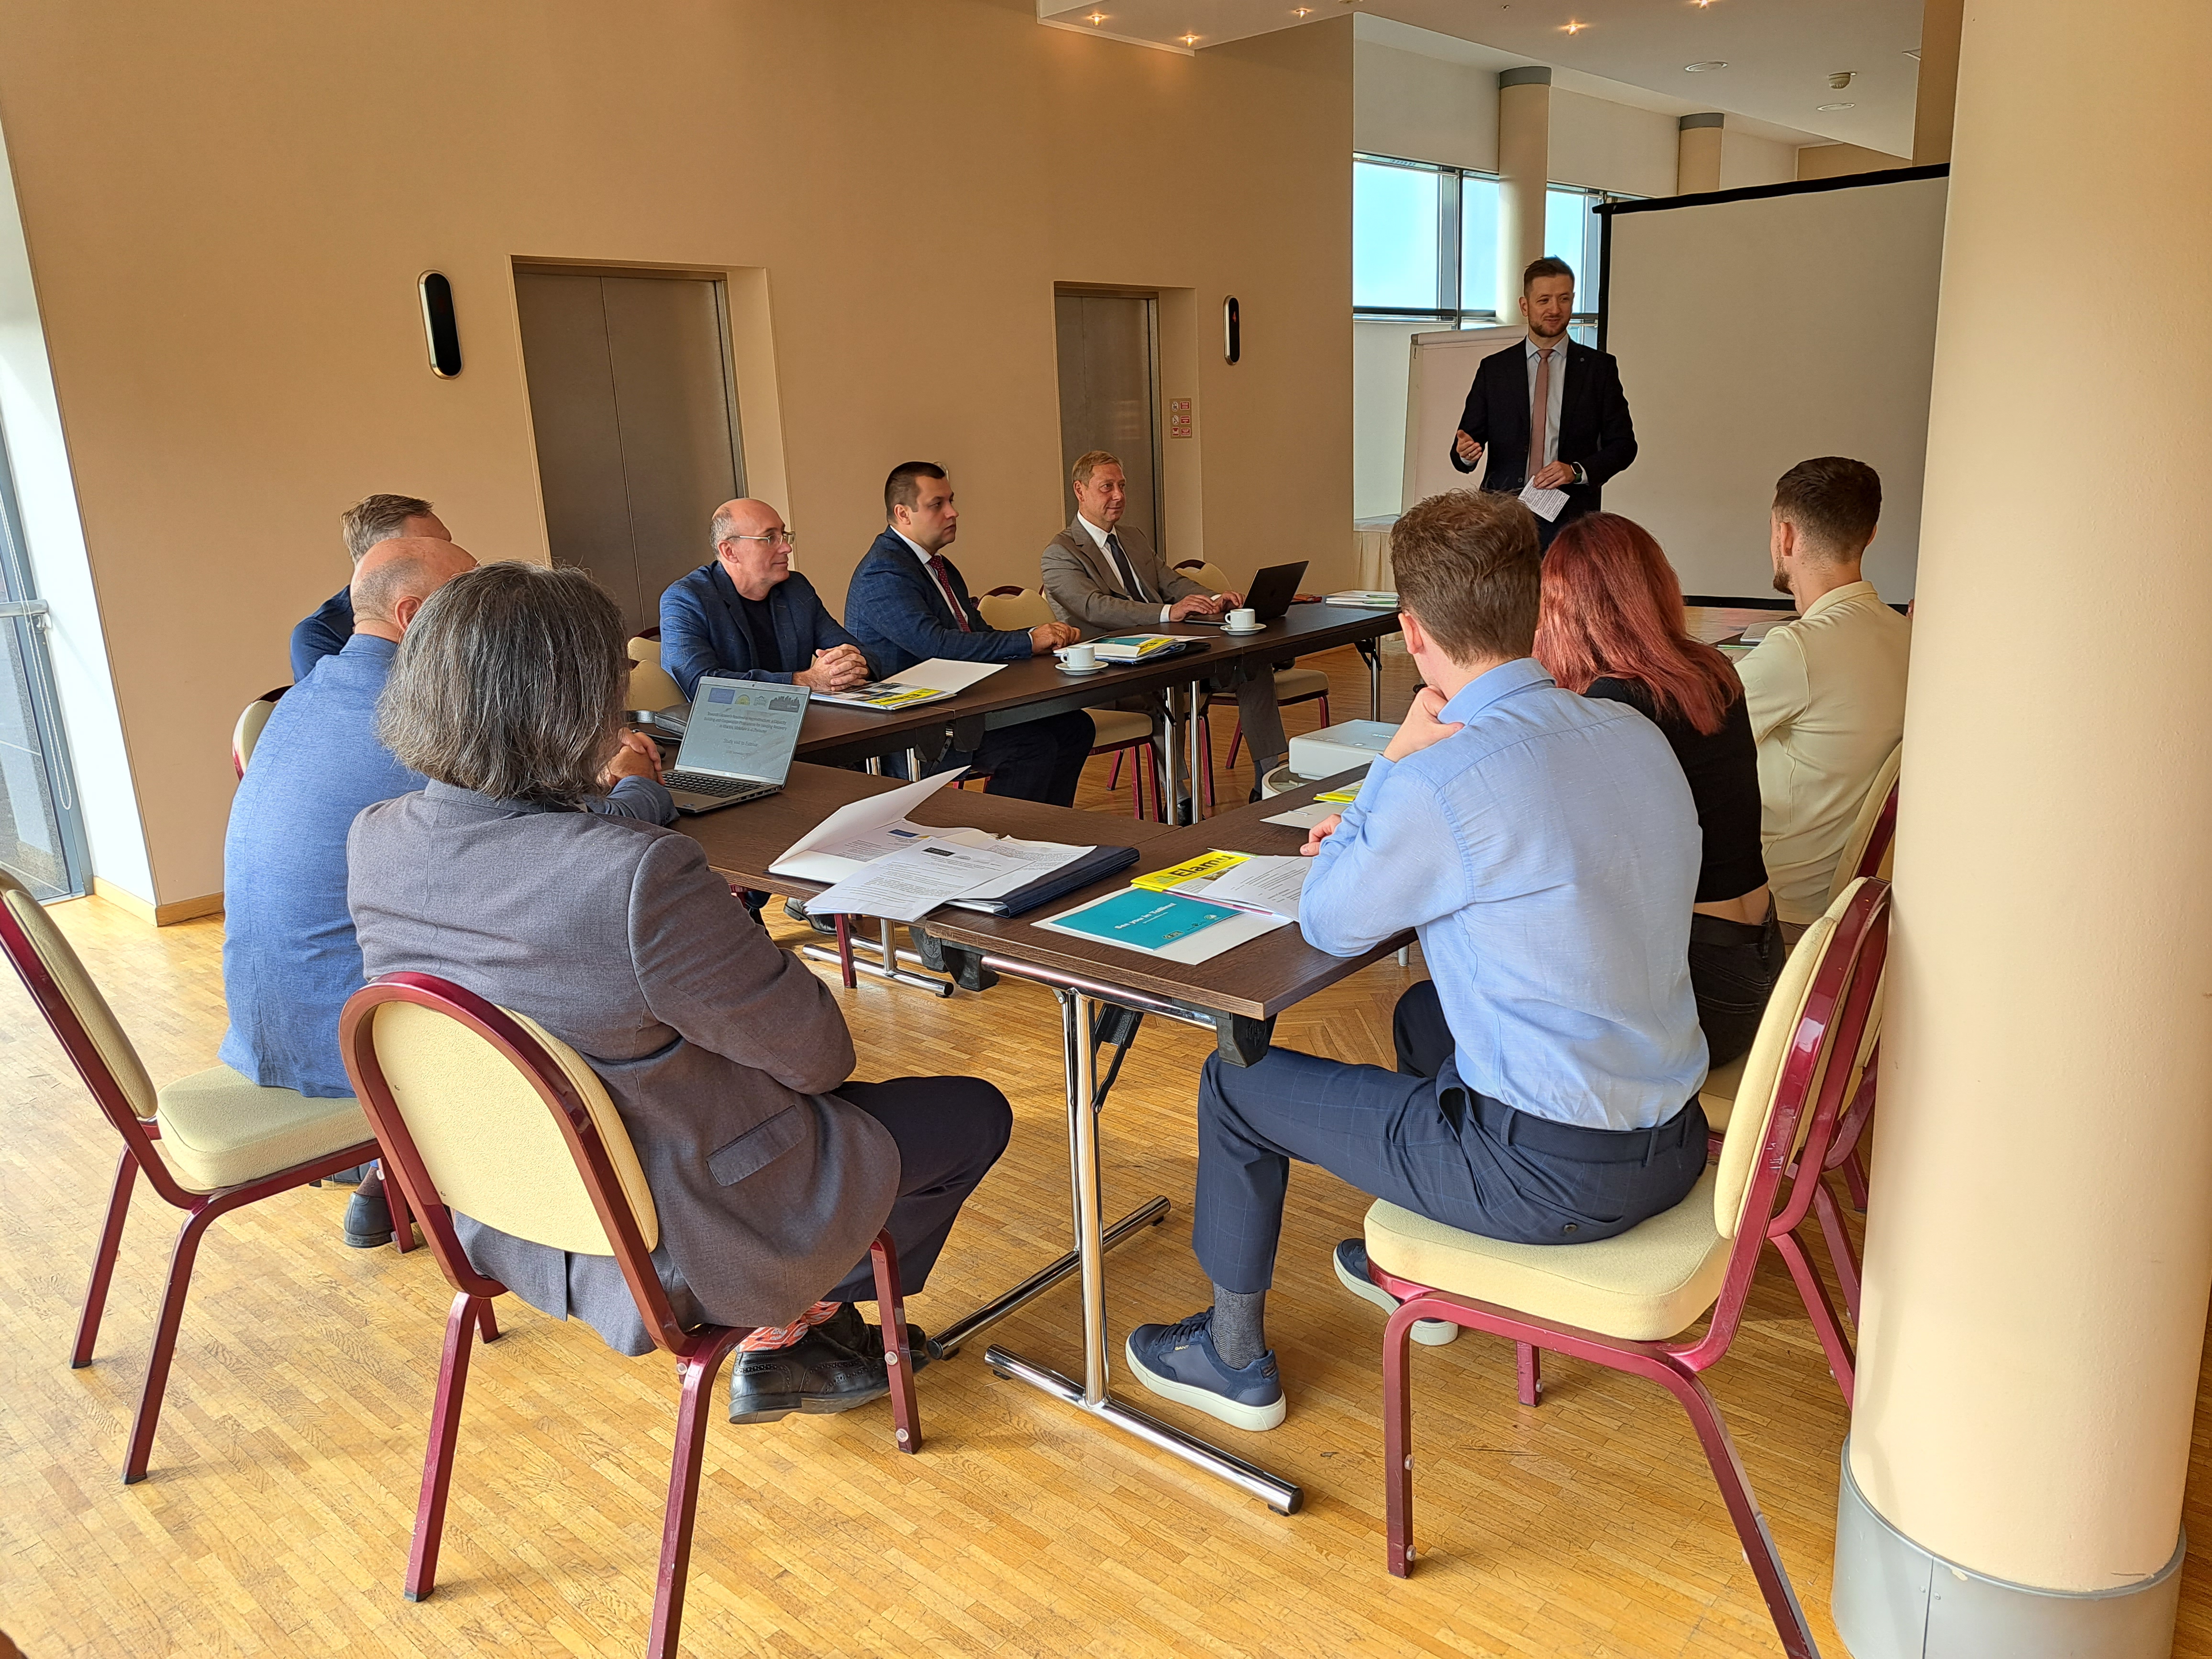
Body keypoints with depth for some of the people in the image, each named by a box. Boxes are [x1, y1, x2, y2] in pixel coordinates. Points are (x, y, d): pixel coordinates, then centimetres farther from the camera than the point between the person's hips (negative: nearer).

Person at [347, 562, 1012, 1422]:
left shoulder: (374, 841, -12)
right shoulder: (642, 876, -36)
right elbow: (814, 1054, -22)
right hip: (674, 1244, -8)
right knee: (974, 1115, 12)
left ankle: (795, 1314, 30)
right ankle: (791, 1334, 25)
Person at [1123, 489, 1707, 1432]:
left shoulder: (1441, 784, -25)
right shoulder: (1639, 735, 0)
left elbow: (1328, 925, -7)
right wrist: (1381, 835, 16)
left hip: (1552, 1176, -8)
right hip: (1673, 1144, 8)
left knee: (1236, 1081, 9)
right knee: (1427, 1018, 35)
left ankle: (1235, 1360, 30)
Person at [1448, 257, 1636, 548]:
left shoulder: (1599, 368, 10)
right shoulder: (1493, 369, 12)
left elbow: (1623, 445, 8)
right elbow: (1469, 437, 11)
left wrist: (1577, 471, -10)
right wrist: (1465, 451, -14)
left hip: (1571, 517, 0)